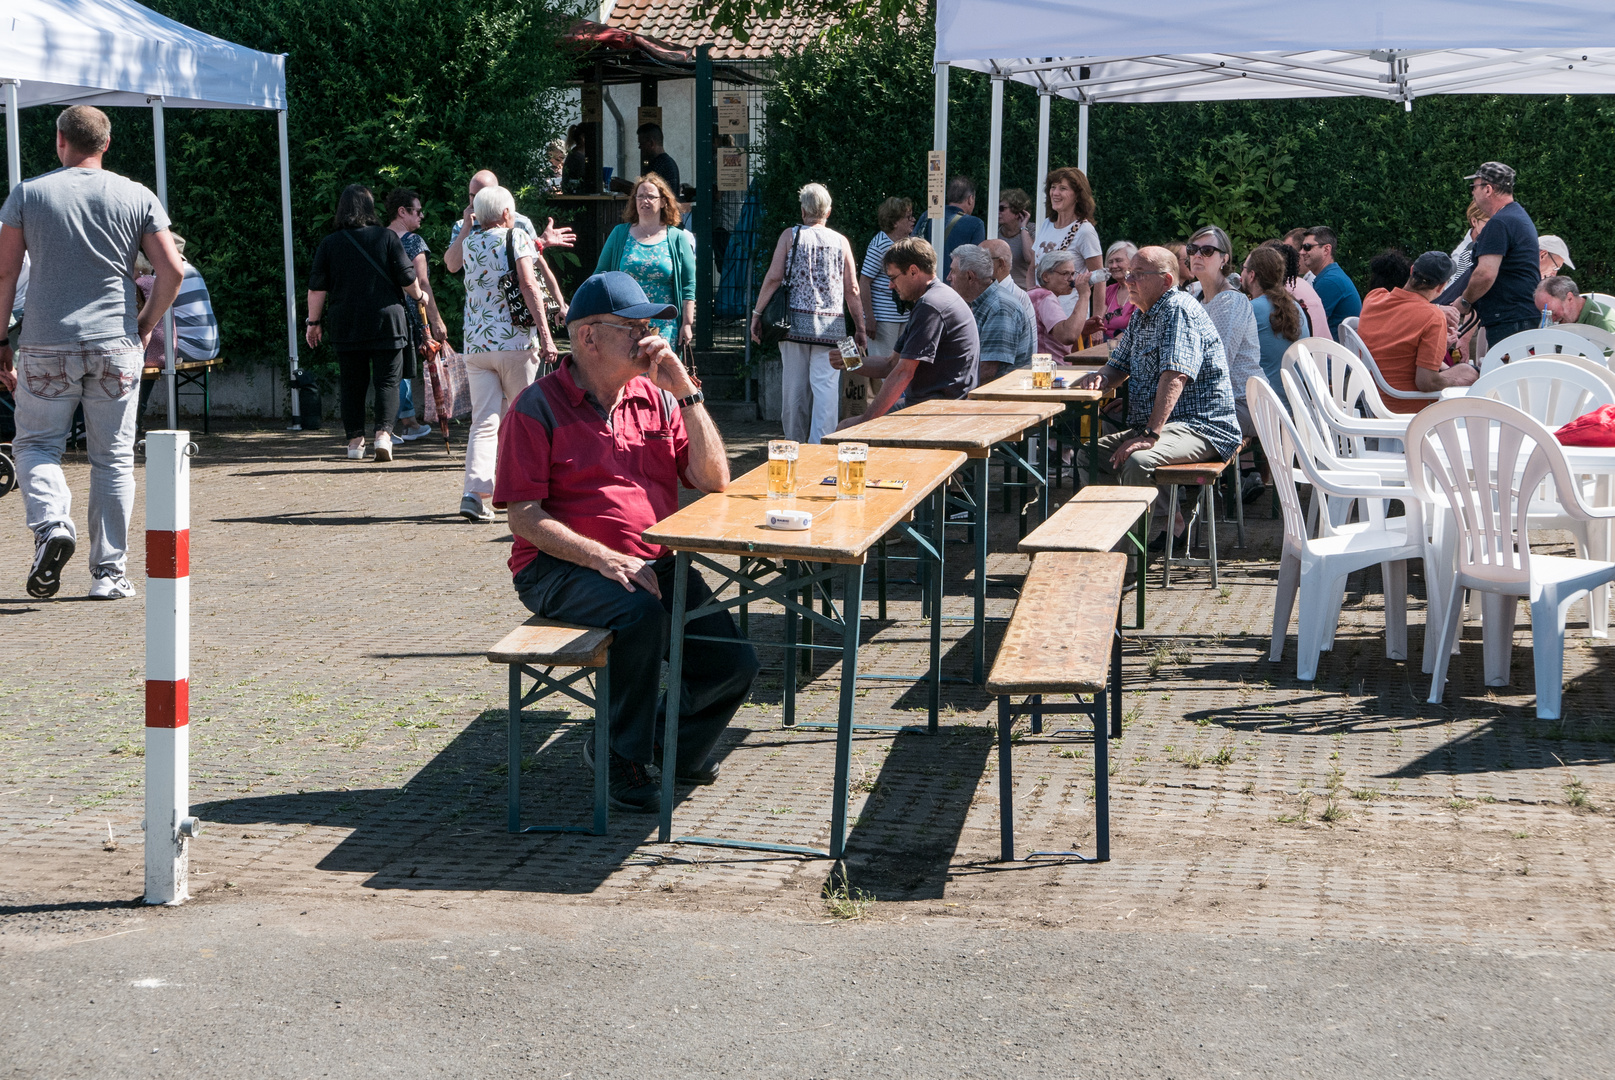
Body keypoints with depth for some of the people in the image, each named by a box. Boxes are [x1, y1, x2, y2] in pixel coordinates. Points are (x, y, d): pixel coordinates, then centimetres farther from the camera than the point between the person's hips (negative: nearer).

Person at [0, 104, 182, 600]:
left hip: (45, 346, -1)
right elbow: (172, 271, -2)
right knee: (114, 458, 8)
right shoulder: (138, 197, 3)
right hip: (116, 348, 1)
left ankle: (51, 522, -15)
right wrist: (145, 325, 12)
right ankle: (109, 571, 8)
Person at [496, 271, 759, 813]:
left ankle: (671, 744, 20)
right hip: (562, 569, -5)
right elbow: (524, 518, -11)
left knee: (734, 664, -11)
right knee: (641, 613, -36)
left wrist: (686, 394, -5)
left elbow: (714, 480, 4)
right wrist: (605, 559, -22)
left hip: (654, 566, 6)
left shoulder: (655, 399, 12)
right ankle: (620, 755, -13)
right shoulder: (538, 408, -5)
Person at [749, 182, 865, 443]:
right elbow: (852, 289, 6)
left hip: (795, 321, 0)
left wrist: (757, 313, 3)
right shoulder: (840, 241, 6)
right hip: (831, 324, 0)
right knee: (826, 387, -3)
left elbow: (773, 278, -4)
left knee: (795, 388, 8)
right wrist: (860, 329, 12)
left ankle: (795, 444, 16)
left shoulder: (790, 236, 2)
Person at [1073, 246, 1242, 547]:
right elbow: (1119, 365, 26)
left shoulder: (1180, 310, -16)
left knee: (1137, 460, -34)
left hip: (1203, 428, -10)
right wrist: (1101, 377, 0)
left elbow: (1175, 376, -27)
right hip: (1157, 426, 10)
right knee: (1091, 454, 3)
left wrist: (1151, 434, -34)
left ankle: (1176, 524, -11)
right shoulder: (1140, 316, 16)